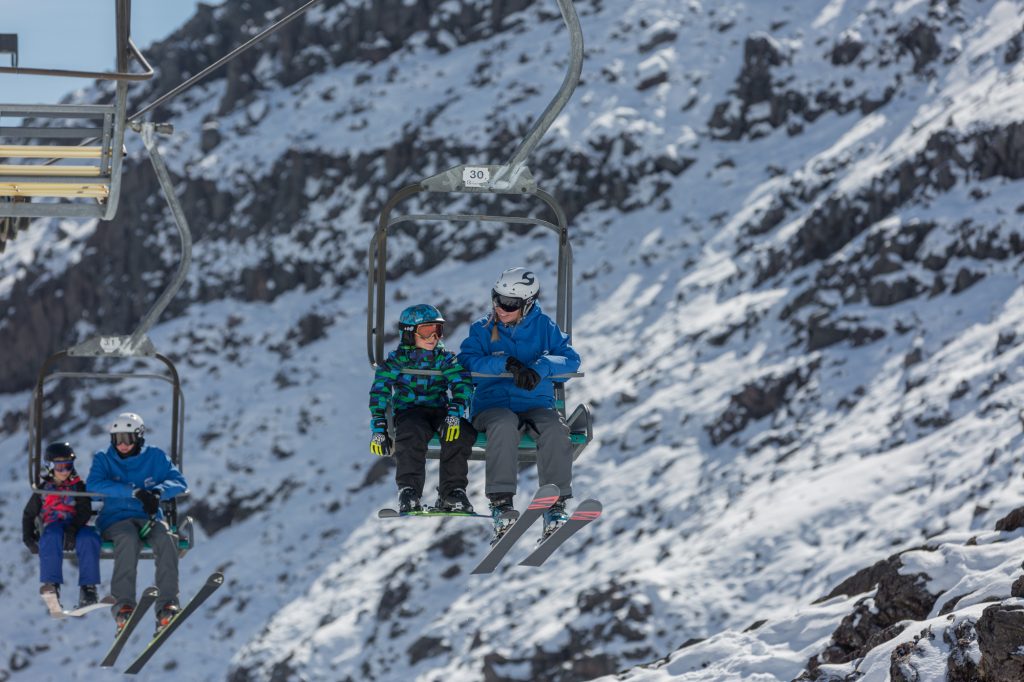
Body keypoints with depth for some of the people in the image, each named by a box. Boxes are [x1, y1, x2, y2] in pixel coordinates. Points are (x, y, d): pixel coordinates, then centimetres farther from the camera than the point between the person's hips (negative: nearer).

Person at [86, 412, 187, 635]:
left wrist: (158, 491, -22)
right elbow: (93, 485, -14)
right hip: (115, 519, -2)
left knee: (166, 539, -33)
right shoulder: (104, 459, 5)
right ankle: (123, 604, -42)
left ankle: (167, 604, -37)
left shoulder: (155, 457, 9)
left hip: (149, 518, 2)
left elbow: (179, 482, 2)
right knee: (129, 539, -37)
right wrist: (135, 492, -23)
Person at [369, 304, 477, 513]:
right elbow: (379, 393, -2)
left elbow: (462, 384, -6)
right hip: (409, 412, -2)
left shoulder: (445, 359, 8)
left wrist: (455, 413, -25)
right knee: (413, 434, -39)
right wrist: (378, 428, -13)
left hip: (439, 409, 2)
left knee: (463, 431, -30)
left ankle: (452, 492, -23)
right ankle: (408, 491, -33)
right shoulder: (396, 360, 3)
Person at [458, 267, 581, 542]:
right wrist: (506, 364, -20)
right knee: (504, 424, -38)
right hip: (492, 404, -1)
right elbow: (467, 360, -6)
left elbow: (570, 359, 0)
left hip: (536, 404, 1)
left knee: (555, 428, -33)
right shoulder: (482, 329, 9)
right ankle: (501, 503, -38)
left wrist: (539, 368, -19)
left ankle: (556, 506, -30)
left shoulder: (544, 327, 9)